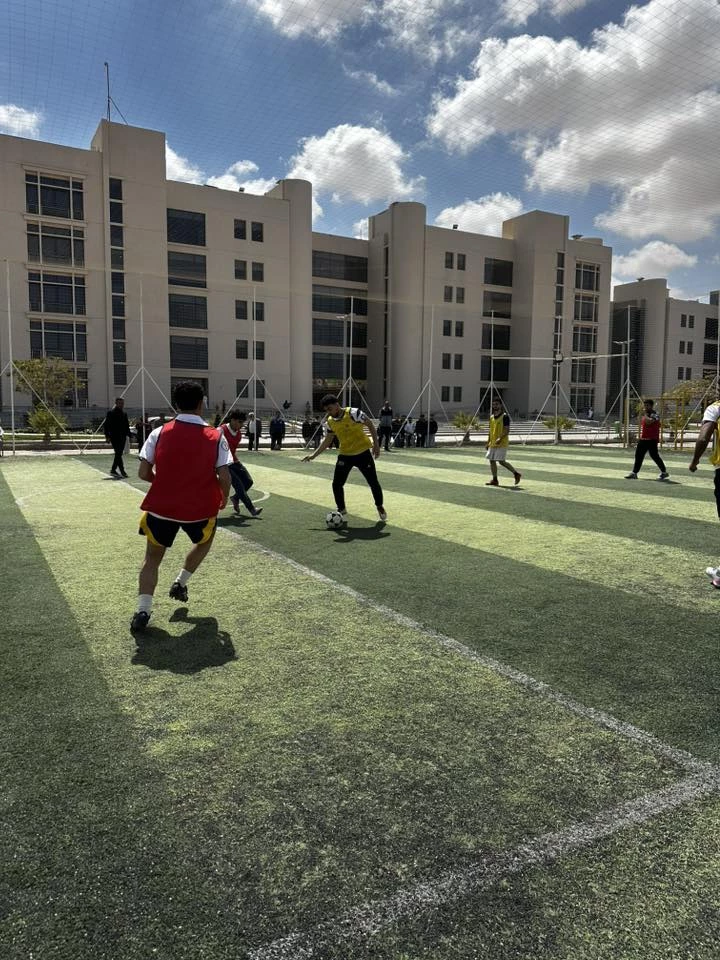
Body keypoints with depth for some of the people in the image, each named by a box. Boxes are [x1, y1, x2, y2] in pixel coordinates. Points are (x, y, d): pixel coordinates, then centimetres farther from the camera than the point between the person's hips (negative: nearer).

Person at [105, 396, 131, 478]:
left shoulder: (124, 414, 14)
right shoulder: (110, 413, -3)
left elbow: (127, 425, 16)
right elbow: (107, 425, -6)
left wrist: (128, 435, 7)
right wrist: (107, 436, -12)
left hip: (122, 437, 6)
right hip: (114, 437, -6)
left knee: (119, 454, 9)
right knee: (118, 453, -11)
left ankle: (113, 470, 18)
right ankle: (122, 470, -13)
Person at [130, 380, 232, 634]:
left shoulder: (160, 433, -4)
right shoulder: (216, 436, -7)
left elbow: (143, 473, -3)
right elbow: (224, 477, -11)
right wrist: (224, 497, 10)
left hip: (162, 507, 1)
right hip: (200, 509, 0)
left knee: (152, 558, 17)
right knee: (204, 542, 33)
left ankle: (142, 610, 1)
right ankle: (180, 583, 28)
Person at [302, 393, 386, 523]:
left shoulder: (353, 413, -18)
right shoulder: (330, 421, -1)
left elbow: (370, 425, -9)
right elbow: (327, 441, 12)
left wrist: (376, 444, -14)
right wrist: (314, 455, 7)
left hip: (363, 453, -4)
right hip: (345, 455, 4)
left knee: (373, 482, 4)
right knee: (337, 484, -5)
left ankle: (380, 508, 26)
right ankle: (342, 512, 11)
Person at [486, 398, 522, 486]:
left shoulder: (504, 416, -9)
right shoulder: (491, 417, 13)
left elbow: (507, 430, -15)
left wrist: (500, 438, -29)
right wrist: (488, 442, 16)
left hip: (502, 443, -7)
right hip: (493, 444, 7)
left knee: (501, 461, -10)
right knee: (492, 461, 3)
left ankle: (516, 474, 8)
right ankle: (494, 480, 10)